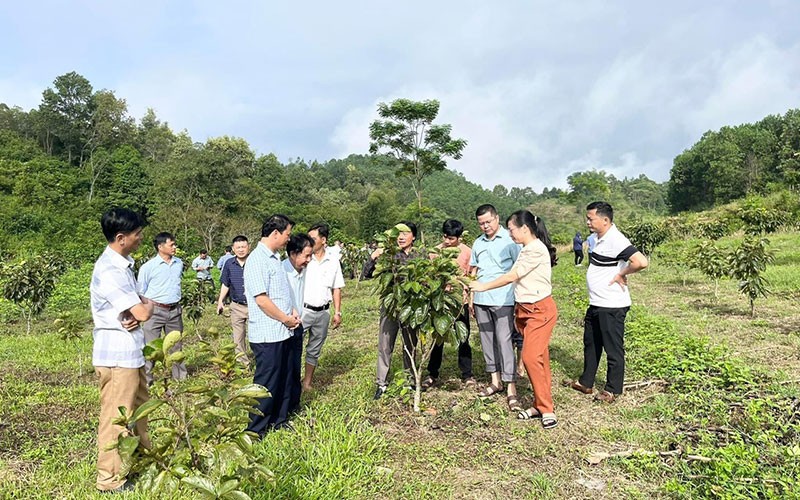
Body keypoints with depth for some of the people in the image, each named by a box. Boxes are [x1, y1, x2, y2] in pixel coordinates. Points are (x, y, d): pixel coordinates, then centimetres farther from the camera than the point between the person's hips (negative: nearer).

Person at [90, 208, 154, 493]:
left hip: (131, 352, 10)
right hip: (116, 355, -10)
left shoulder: (123, 265, 9)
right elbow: (143, 313, -25)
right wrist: (148, 305, -2)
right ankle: (110, 480, 18)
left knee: (139, 411, 22)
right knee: (116, 418, 3)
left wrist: (139, 309, -11)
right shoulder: (108, 271, -23)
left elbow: (138, 307, 13)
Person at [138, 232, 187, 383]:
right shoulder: (148, 267, -9)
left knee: (177, 345, 15)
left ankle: (180, 376, 27)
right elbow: (140, 292, -3)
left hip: (175, 311, 5)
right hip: (155, 311, -5)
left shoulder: (179, 263, 6)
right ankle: (146, 379, 6)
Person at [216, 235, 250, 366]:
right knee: (238, 338, 12)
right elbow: (225, 284, 13)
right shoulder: (229, 264, 4)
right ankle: (243, 363, 26)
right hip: (236, 306, 4)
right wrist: (220, 301, 6)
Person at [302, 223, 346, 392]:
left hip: (323, 313, 3)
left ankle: (307, 383, 25)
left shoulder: (333, 262, 6)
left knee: (314, 350, 13)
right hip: (303, 310, -3)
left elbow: (336, 289, 11)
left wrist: (337, 312, 7)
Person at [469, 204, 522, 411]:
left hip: (503, 300, -6)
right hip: (481, 301, 6)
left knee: (504, 341, -7)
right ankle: (495, 380, 23)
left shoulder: (510, 240, -4)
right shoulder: (478, 243, 14)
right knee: (487, 340, 11)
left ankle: (511, 388, -2)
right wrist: (471, 299, 16)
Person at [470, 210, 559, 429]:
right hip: (526, 310, 9)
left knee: (531, 356, -12)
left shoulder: (536, 249, -17)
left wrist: (483, 286, -9)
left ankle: (547, 409, -1)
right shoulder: (526, 249, 13)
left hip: (540, 310, -9)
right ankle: (540, 405, 17)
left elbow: (512, 276, -17)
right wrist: (518, 310, 11)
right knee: (539, 357, 11)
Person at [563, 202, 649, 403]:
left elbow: (641, 262, -32)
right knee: (591, 344, 20)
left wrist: (621, 275, -19)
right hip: (596, 304, 10)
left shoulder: (615, 240, -21)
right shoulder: (600, 238, 10)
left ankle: (613, 390, 20)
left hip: (612, 306, -10)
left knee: (613, 349, 5)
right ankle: (585, 382, 34)